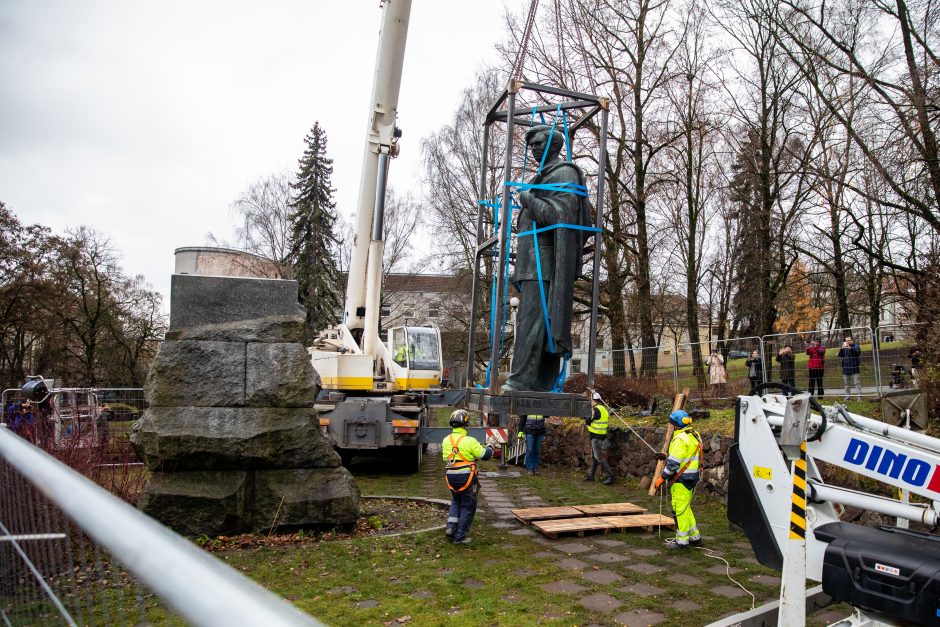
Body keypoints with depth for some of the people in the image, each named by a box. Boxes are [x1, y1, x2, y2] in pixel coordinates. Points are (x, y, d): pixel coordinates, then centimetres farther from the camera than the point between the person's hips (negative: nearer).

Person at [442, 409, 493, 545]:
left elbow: (446, 459, 10)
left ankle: (451, 527, 12)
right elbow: (485, 455, -8)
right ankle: (460, 536, 12)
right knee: (468, 506, 9)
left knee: (456, 502, 27)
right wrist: (489, 448, 15)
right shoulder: (469, 441, -15)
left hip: (451, 476, 5)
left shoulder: (446, 440, 1)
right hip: (466, 476, -5)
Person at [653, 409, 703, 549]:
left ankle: (682, 541, 7)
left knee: (680, 509, -1)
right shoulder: (694, 436, 11)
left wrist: (662, 478, -15)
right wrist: (666, 456, 19)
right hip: (692, 477, 10)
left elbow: (674, 463, -21)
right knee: (686, 508, 20)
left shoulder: (680, 439, -20)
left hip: (682, 479, -10)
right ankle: (695, 537, 27)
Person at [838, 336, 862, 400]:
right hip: (846, 369, 4)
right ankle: (847, 396, 17)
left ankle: (858, 396, -7)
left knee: (857, 383, -7)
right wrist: (842, 348, -14)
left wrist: (849, 347, -36)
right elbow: (840, 355, 2)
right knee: (846, 384, 10)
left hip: (854, 369, -4)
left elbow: (857, 350, -22)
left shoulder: (856, 346, 0)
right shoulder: (844, 347, 12)